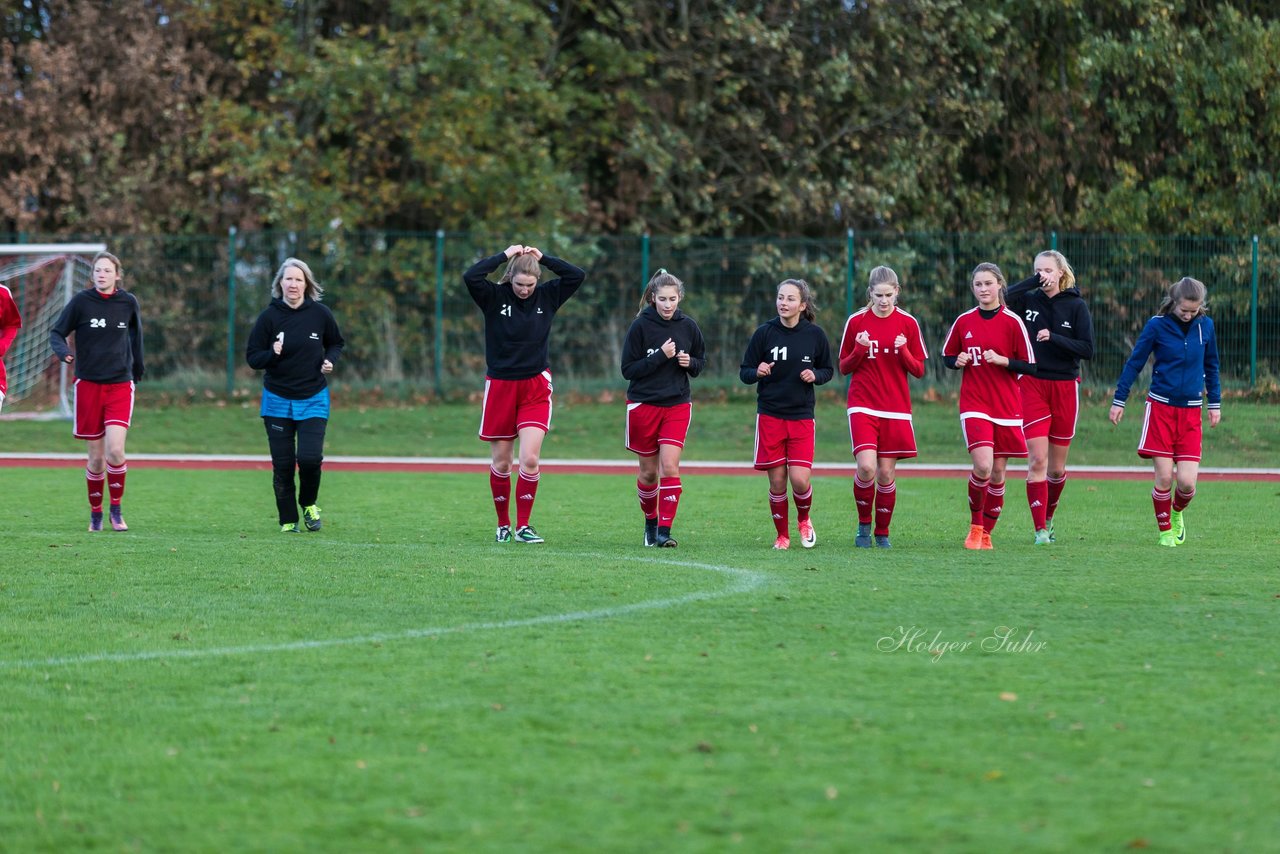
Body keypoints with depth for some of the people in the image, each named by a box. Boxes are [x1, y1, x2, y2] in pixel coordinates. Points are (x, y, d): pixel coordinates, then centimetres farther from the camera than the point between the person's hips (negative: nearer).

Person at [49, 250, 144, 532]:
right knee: (96, 457, 3)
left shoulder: (128, 302, 0)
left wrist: (137, 369, 22)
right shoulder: (81, 301, -6)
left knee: (115, 449, -16)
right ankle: (95, 513, 21)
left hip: (120, 385, 0)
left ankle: (116, 509, 2)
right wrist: (63, 351, -23)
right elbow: (56, 332, -2)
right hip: (88, 385, 0)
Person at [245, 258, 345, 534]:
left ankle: (309, 504, 16)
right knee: (283, 464, 0)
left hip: (313, 399, 0)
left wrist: (330, 360, -7)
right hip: (277, 400, 0)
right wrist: (272, 354, -25)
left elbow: (337, 343, 13)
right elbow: (252, 357, -5)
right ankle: (288, 521, 16)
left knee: (310, 457, -14)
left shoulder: (320, 314, -4)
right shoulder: (269, 317, -8)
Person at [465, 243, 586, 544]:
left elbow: (577, 276, -4)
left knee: (530, 459, -12)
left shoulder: (546, 297, 3)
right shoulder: (495, 297, -5)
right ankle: (503, 525, 20)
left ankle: (523, 526, -2)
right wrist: (505, 256, -14)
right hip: (500, 385, -1)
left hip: (536, 387, 1)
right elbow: (471, 276, -21)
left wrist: (542, 258, -6)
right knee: (501, 463, 6)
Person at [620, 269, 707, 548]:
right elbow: (628, 369, -10)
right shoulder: (641, 326, -8)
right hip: (643, 405, -1)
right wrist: (661, 356, -20)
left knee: (670, 467, -13)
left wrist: (690, 363, -9)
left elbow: (701, 361, 14)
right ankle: (651, 519, 31)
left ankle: (664, 531, -12)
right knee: (649, 472, 7)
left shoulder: (688, 326, 1)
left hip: (677, 405, 1)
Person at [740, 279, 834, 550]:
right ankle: (782, 535, 19)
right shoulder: (764, 333, -4)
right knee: (777, 482, 0)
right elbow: (744, 372, 2)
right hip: (770, 416, 0)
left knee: (800, 480, -10)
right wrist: (757, 372, -20)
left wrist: (815, 375, -11)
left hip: (801, 416, 0)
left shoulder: (815, 335, -2)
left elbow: (828, 371, 11)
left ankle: (804, 519, 22)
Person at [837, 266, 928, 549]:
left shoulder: (907, 323, 3)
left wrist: (903, 352, -13)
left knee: (887, 473, 1)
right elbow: (844, 367, 7)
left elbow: (919, 371, 5)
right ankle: (864, 524, 4)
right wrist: (860, 350, -12)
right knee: (866, 467, -18)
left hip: (895, 408, 1)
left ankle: (882, 533, 17)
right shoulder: (856, 321, 2)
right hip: (863, 406, -1)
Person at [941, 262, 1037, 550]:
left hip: (1007, 407, 0)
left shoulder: (1012, 322, -2)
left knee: (998, 473, 5)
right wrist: (957, 361, -5)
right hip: (974, 405, 0)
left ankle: (987, 532, 21)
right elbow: (947, 356, 17)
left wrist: (1003, 360, -17)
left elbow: (1030, 366, -1)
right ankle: (975, 526, 1)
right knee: (983, 465, -19)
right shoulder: (963, 322, 4)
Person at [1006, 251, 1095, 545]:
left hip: (1065, 387, 0)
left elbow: (1087, 349, -7)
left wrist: (1053, 338, -17)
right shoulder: (1029, 300, 3)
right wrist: (1034, 281, -16)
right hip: (1032, 385, 0)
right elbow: (1002, 298, -17)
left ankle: (1047, 519, 31)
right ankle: (1040, 530, -9)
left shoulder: (1076, 306, 0)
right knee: (1037, 460, -11)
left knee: (1057, 467, 8)